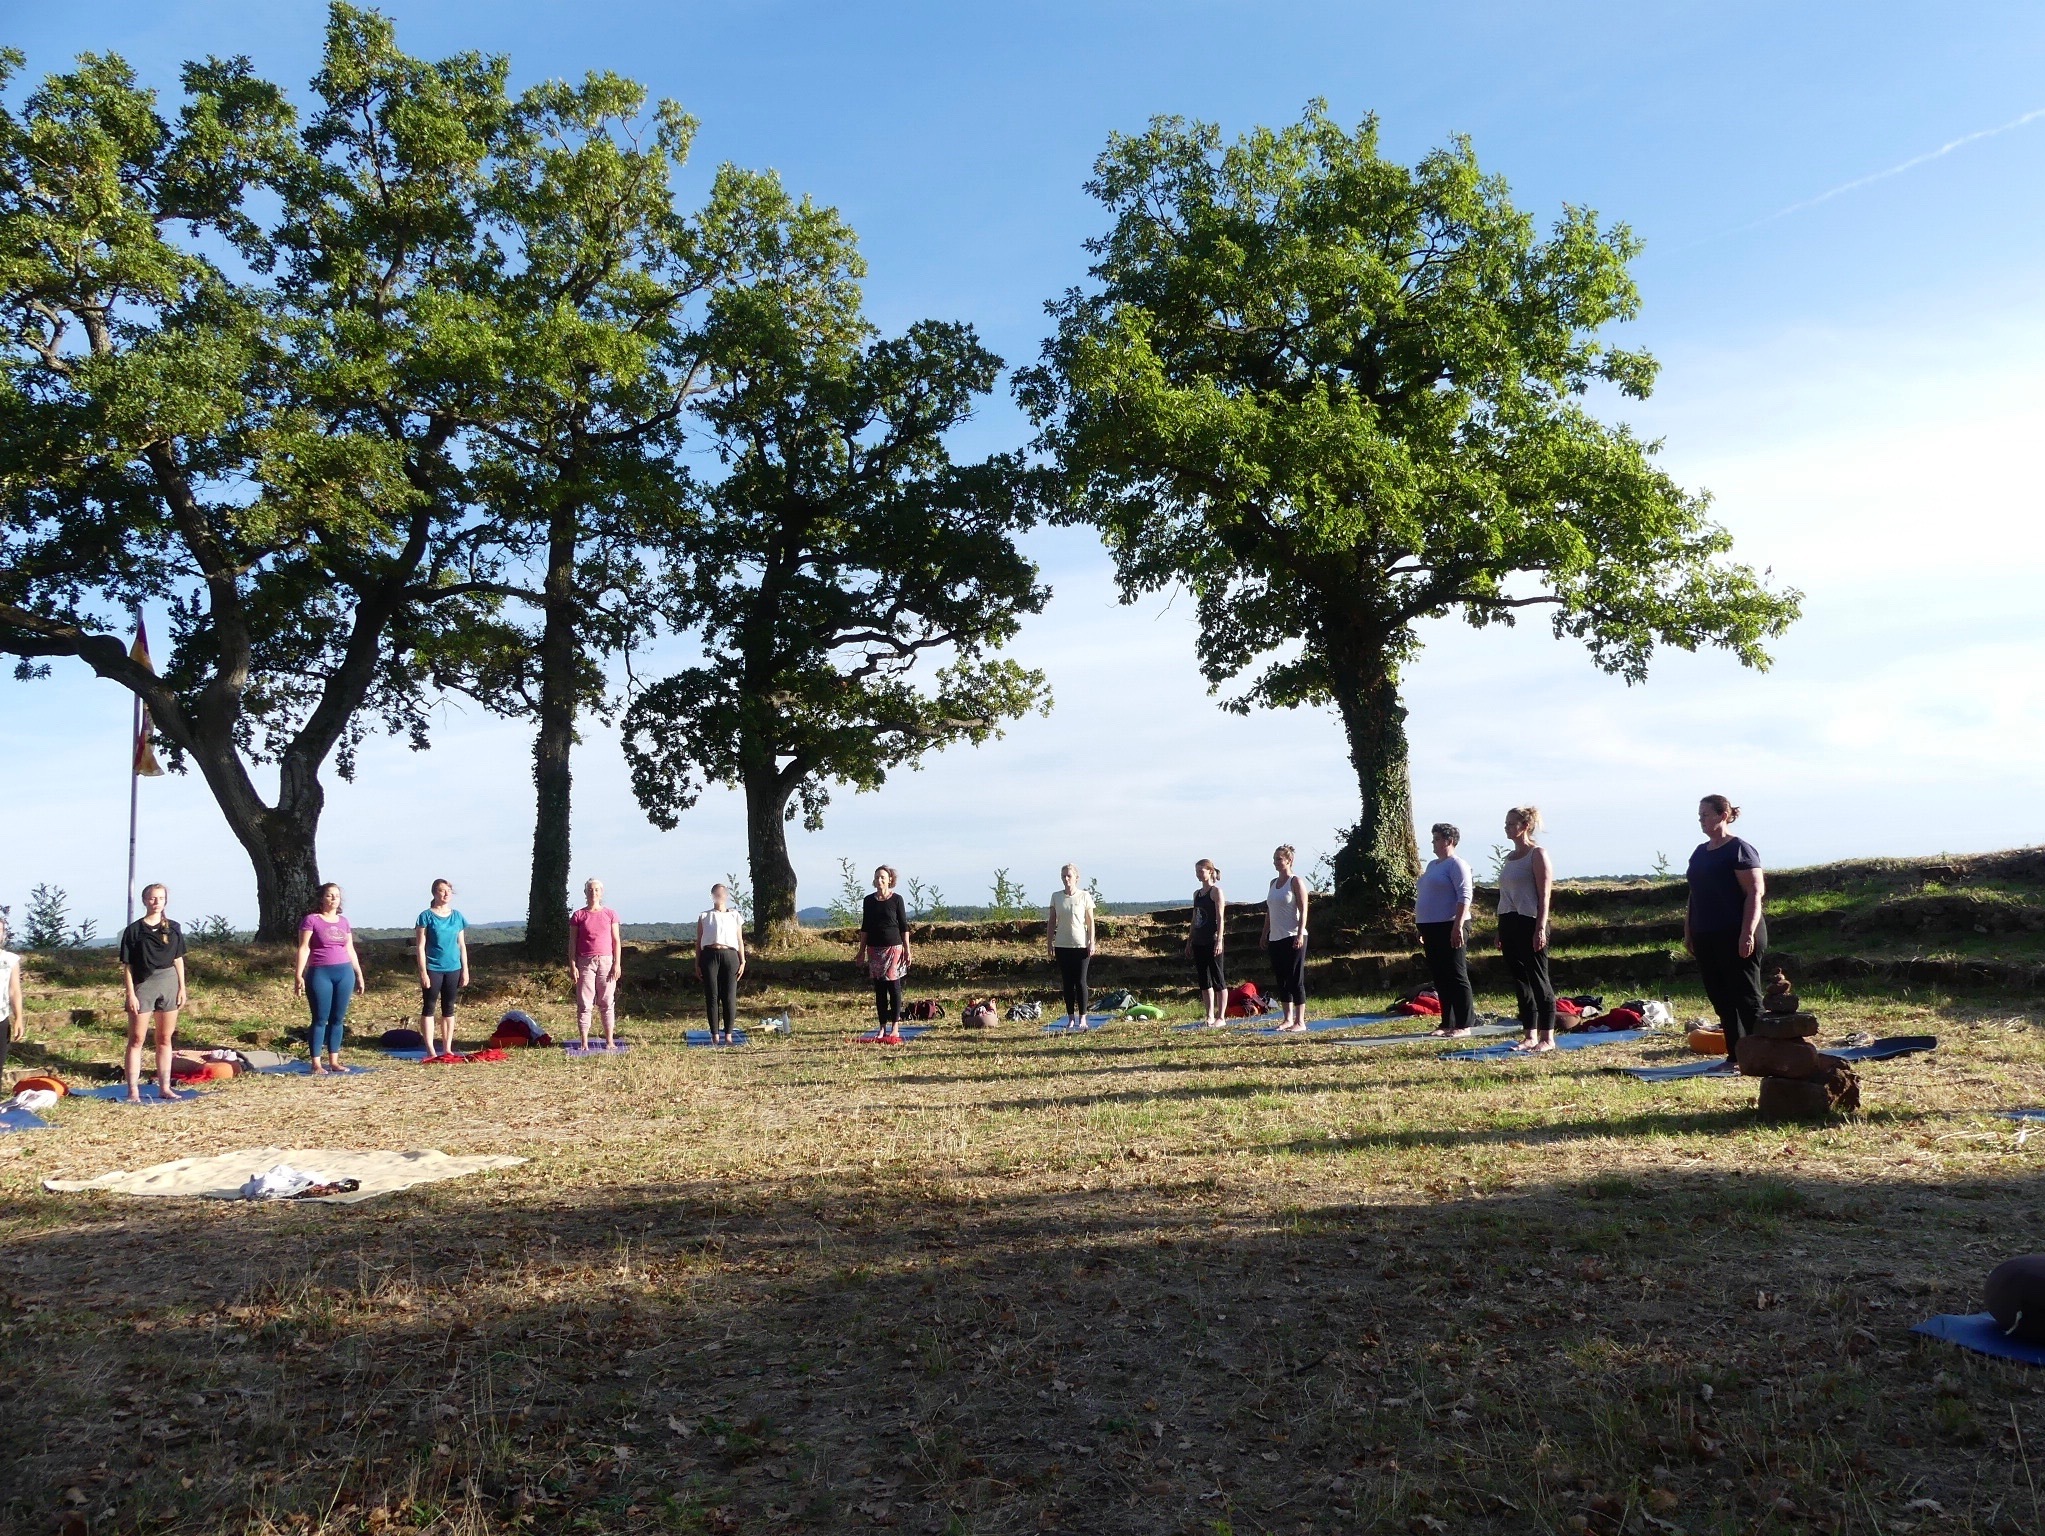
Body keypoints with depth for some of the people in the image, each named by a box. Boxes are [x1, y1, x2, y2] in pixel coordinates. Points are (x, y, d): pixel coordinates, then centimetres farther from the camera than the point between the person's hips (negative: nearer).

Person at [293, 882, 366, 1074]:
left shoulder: (343, 922, 13)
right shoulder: (311, 920, -2)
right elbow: (303, 949, -7)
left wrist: (359, 974, 16)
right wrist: (299, 975, -14)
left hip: (344, 973, 5)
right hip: (320, 974, -5)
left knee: (338, 1019, 6)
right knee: (320, 1019, -2)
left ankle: (334, 1061, 12)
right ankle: (316, 1063, 3)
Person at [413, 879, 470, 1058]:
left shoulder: (457, 917, 7)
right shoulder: (427, 916, -5)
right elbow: (420, 946, -7)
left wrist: (465, 970, 8)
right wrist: (423, 972, -12)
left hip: (453, 969, 4)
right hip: (433, 969, -4)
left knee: (449, 1009, 9)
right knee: (429, 1008, 1)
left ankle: (448, 1048, 15)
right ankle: (430, 1049, 4)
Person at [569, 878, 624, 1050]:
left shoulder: (610, 914, 6)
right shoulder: (578, 915, 4)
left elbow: (617, 941, 5)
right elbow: (572, 943, 3)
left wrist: (617, 964, -3)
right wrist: (572, 966, -5)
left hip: (606, 961, 1)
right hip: (585, 962, -1)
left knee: (607, 1002, 3)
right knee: (584, 1003, 0)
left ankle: (610, 1041, 8)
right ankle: (584, 1043, 4)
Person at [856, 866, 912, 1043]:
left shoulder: (896, 900, -1)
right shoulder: (869, 901, 8)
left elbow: (904, 926, 0)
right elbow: (864, 928, 12)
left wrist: (907, 949, -4)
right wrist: (862, 950, 9)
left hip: (893, 948, -3)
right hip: (874, 949, 3)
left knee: (894, 986, -2)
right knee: (879, 989, 5)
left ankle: (895, 1027, 4)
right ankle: (882, 1027, 10)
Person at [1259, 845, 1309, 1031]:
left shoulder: (1296, 881, -6)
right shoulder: (1273, 883, 15)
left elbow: (1303, 910, -11)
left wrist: (1300, 934, -20)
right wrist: (1265, 935, 16)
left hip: (1293, 938, -7)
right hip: (1276, 938, 7)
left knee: (1295, 980, -5)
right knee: (1281, 980, 8)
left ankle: (1300, 1021, -1)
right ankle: (1288, 1018, 15)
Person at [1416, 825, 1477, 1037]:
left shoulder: (1456, 865, -8)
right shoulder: (1433, 865, 20)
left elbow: (1464, 897, -17)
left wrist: (1458, 926, -24)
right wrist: (1422, 929, 22)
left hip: (1449, 927, -9)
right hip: (1431, 928, 9)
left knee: (1456, 976, -5)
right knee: (1439, 978, 10)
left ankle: (1464, 1024, -1)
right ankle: (1447, 1023, 16)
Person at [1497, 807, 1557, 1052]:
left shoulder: (1537, 854, -6)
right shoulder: (1510, 857, 17)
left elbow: (1545, 895, -11)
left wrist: (1541, 928, -18)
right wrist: (1500, 931, 18)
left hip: (1529, 922, -8)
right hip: (1508, 922, 8)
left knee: (1538, 980, -3)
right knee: (1520, 980, 9)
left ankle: (1547, 1037, 2)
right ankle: (1529, 1036, 14)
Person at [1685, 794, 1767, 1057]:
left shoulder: (1739, 849, -8)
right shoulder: (1700, 852, 15)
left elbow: (1755, 893, -14)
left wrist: (1748, 933, -20)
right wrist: (1688, 931, 17)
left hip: (1735, 936, -8)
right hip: (1705, 937, 8)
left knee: (1746, 997, -4)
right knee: (1720, 997, 9)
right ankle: (1735, 1054, 16)